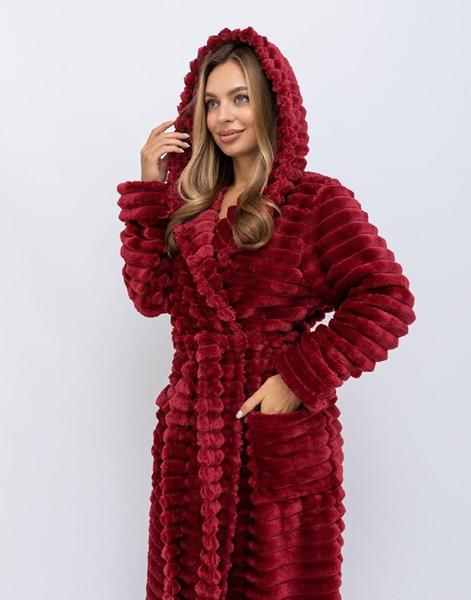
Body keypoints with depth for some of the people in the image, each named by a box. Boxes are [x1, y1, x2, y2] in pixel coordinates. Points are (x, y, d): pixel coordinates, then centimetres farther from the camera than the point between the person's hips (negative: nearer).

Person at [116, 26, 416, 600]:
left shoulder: (317, 200, -8)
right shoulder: (192, 202, 9)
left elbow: (387, 301, -16)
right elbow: (151, 296, 1)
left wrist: (301, 381, -19)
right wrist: (148, 191, -2)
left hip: (280, 431, -5)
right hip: (191, 430, 5)